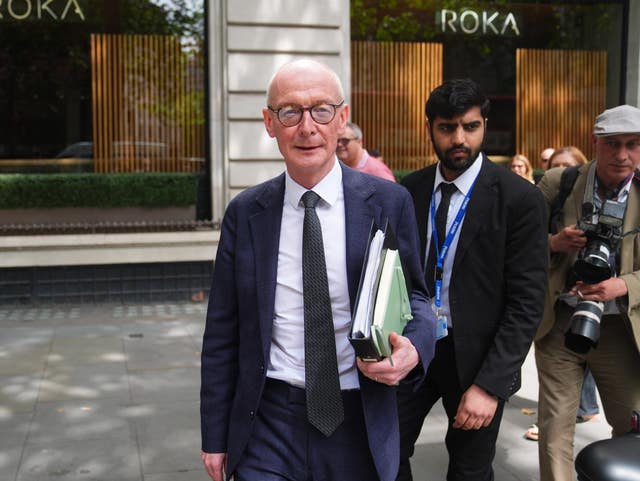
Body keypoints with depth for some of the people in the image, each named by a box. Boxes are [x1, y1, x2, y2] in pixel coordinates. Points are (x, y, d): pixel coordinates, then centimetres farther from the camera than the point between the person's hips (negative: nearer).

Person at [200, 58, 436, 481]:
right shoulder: (244, 213, -2)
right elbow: (222, 332, 2)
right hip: (269, 424, 0)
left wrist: (414, 347, -19)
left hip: (361, 425, 0)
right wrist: (215, 436, 4)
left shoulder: (389, 203, -5)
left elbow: (414, 296, 3)